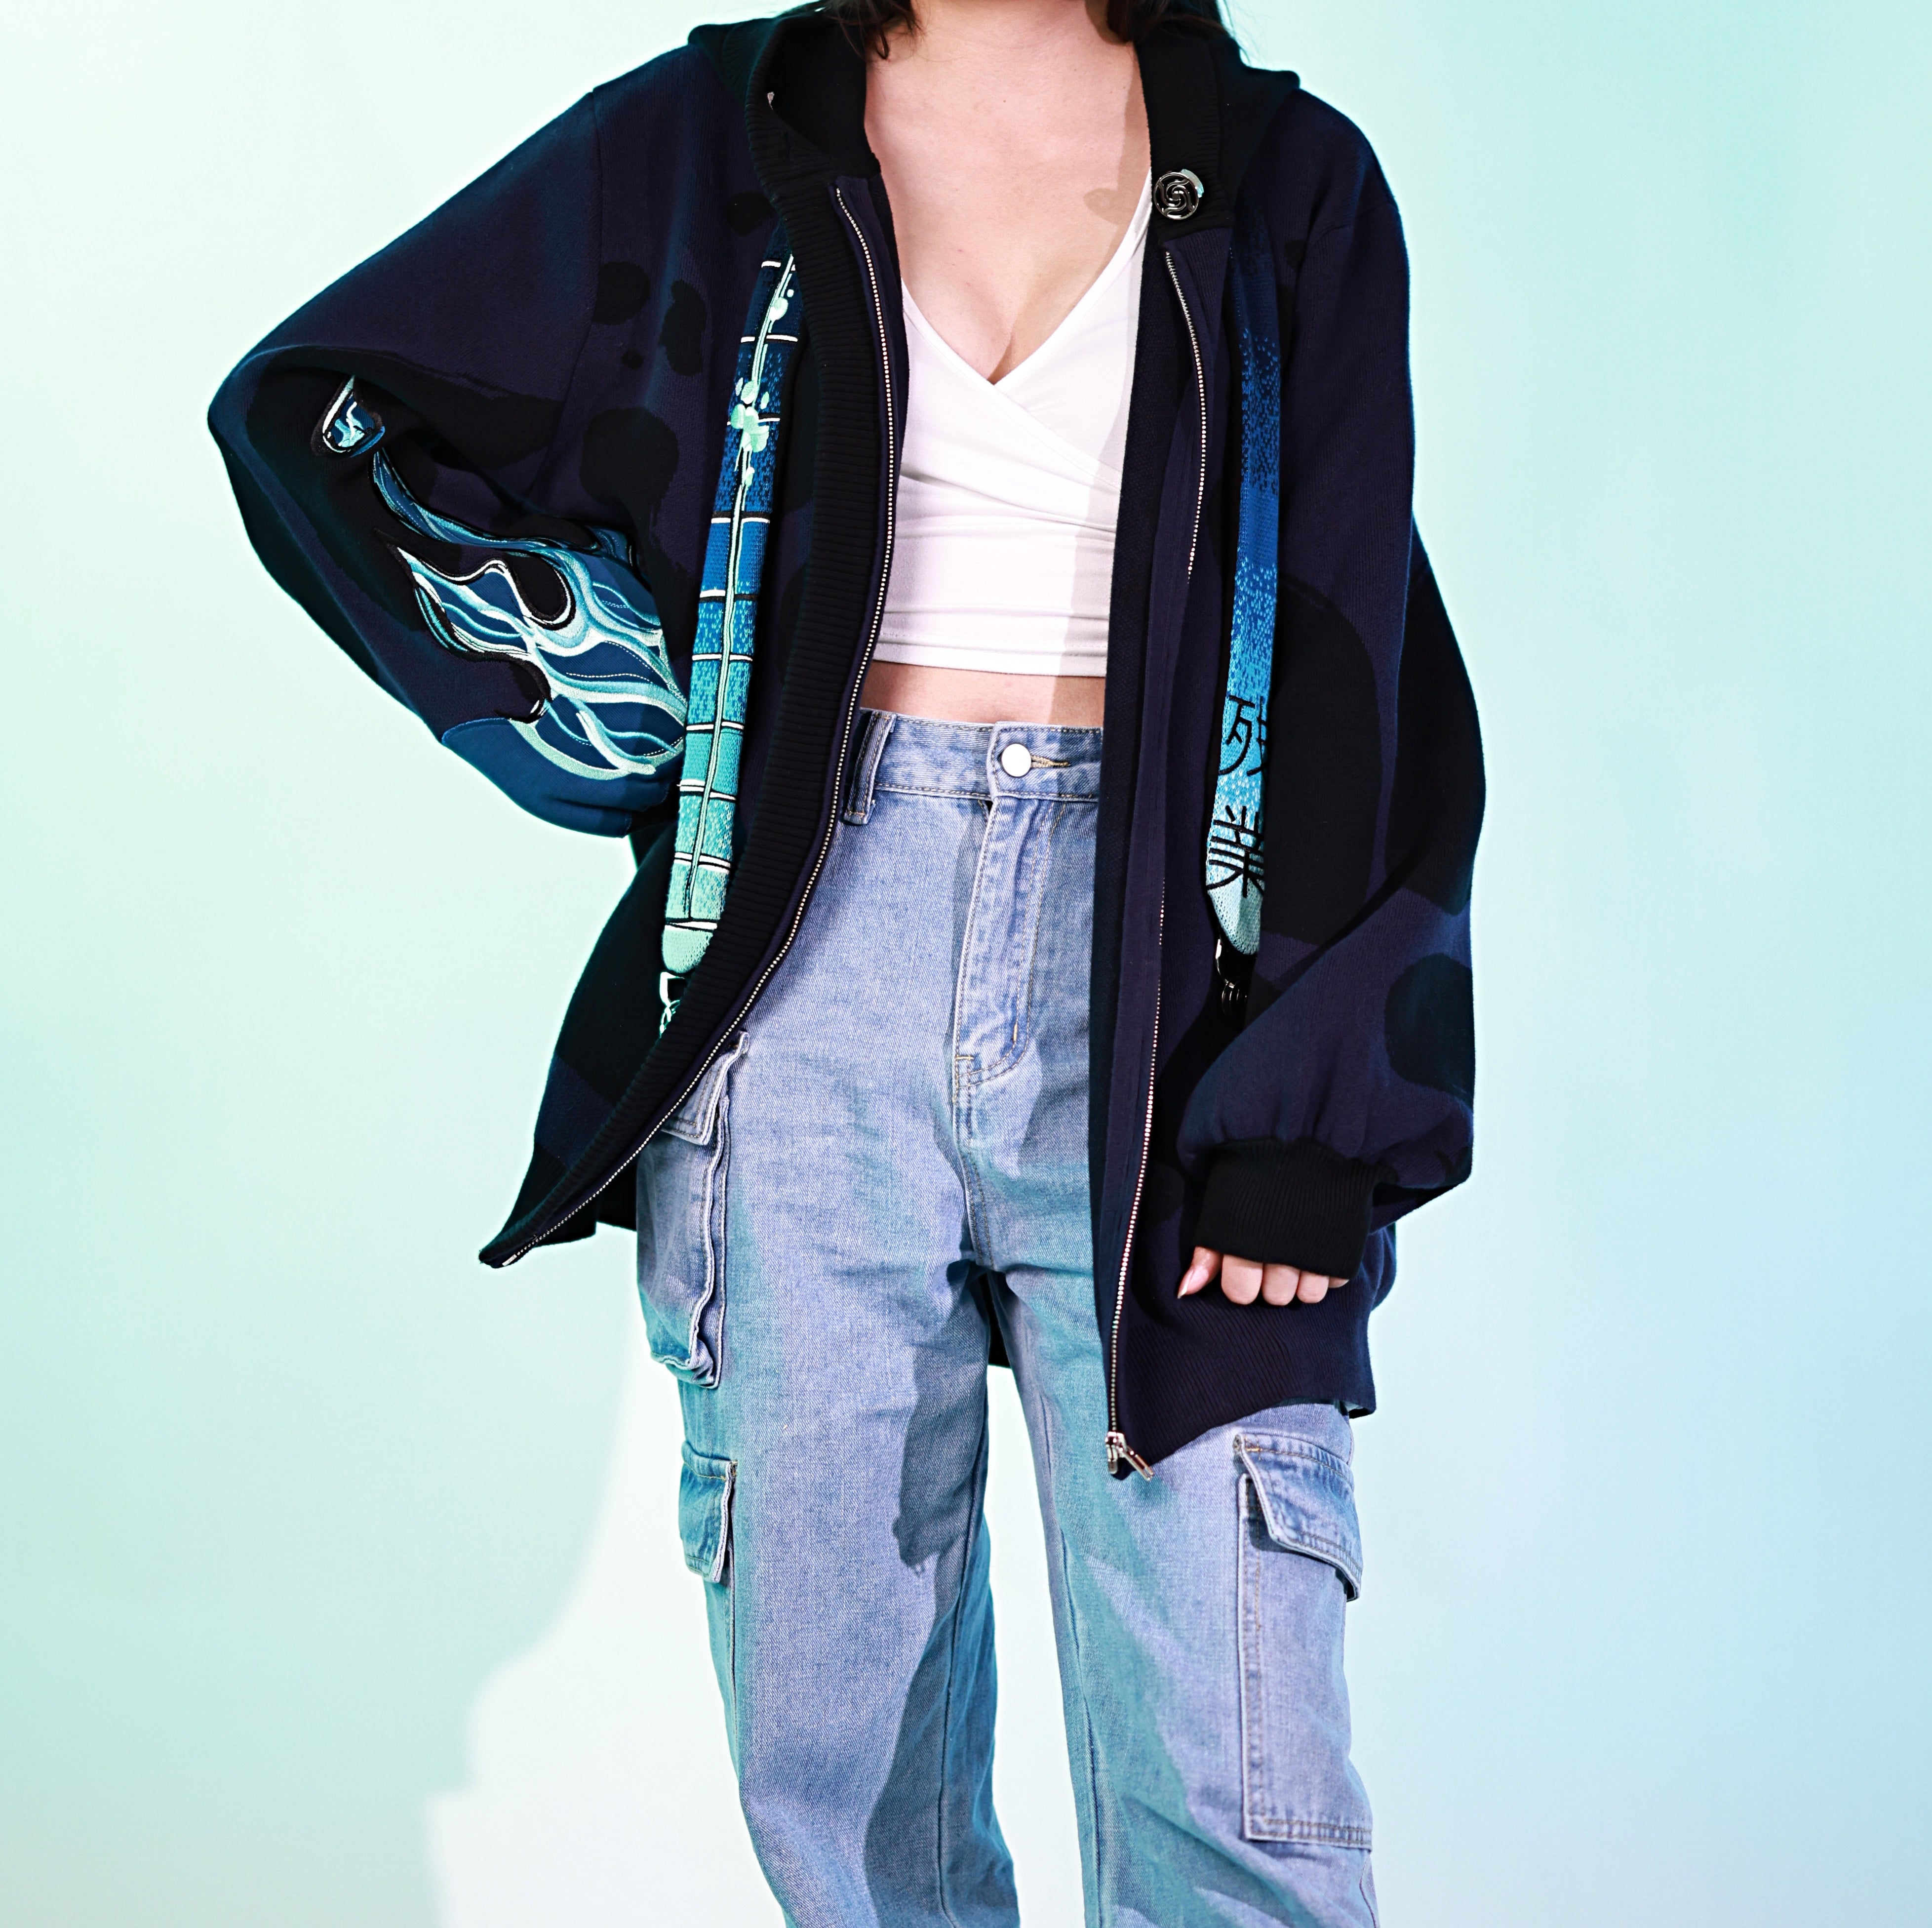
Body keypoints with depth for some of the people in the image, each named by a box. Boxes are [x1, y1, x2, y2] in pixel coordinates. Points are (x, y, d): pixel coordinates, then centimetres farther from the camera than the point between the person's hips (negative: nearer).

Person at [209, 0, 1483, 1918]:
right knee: (836, 1754, 7)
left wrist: (1311, 1129, -5)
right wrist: (634, 716, 5)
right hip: (815, 969, 1)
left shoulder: (1288, 186, 8)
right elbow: (316, 407, 14)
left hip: (1161, 981, -1)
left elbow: (1362, 685, 3)